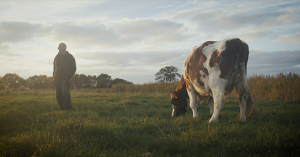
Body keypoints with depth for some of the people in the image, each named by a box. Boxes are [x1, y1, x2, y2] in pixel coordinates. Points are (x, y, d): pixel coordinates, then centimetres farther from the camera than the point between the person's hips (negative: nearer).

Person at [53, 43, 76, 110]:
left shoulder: (70, 57, 1)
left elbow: (73, 68, 0)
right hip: (58, 79, 5)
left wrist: (68, 77, -10)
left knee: (65, 93, -17)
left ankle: (69, 108, -13)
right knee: (58, 95, 2)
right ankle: (62, 108, 9)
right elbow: (54, 68, 21)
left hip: (65, 79, -5)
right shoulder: (57, 57, 15)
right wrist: (54, 78, 10)